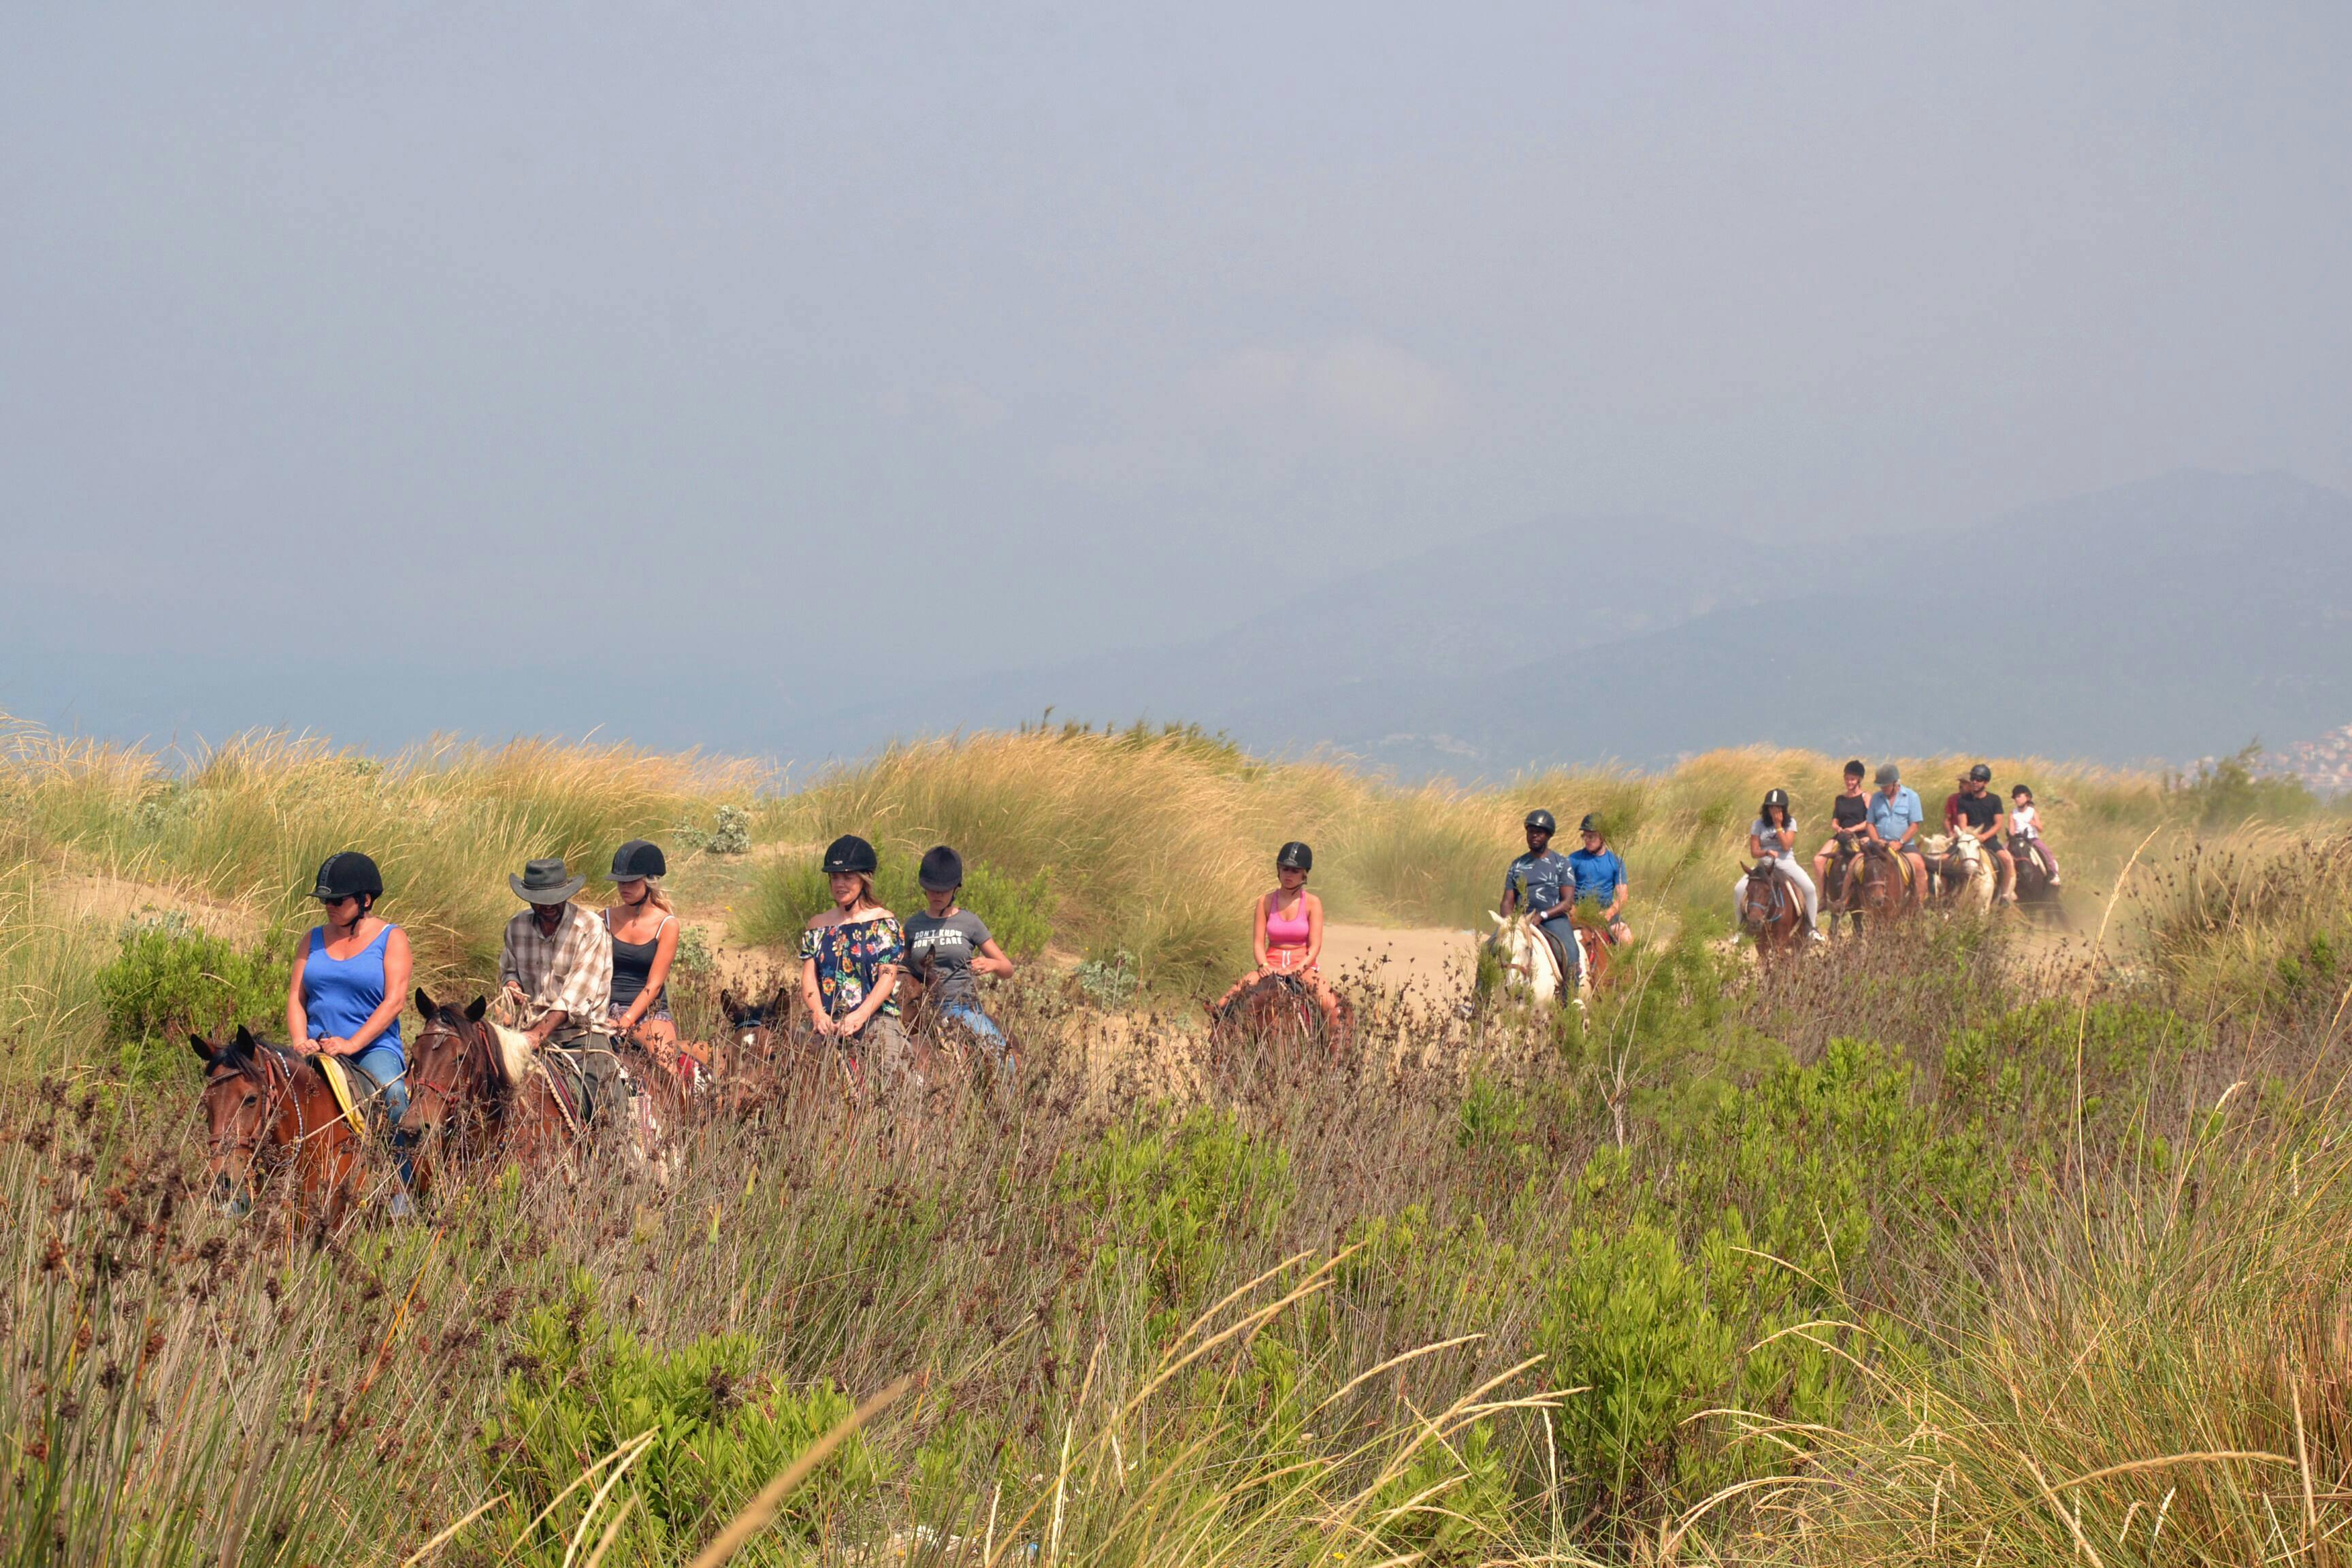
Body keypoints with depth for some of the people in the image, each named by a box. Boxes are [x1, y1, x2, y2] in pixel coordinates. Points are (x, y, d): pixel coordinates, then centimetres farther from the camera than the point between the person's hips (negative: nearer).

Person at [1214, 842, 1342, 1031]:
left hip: (1304, 966, -2)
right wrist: (1264, 965, -17)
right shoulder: (1265, 902, 6)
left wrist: (1297, 969, -21)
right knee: (1223, 1005, -16)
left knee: (1331, 1008, -31)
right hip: (1271, 965, 2)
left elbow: (1315, 946, -5)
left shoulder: (1312, 903, 0)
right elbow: (1258, 942, 3)